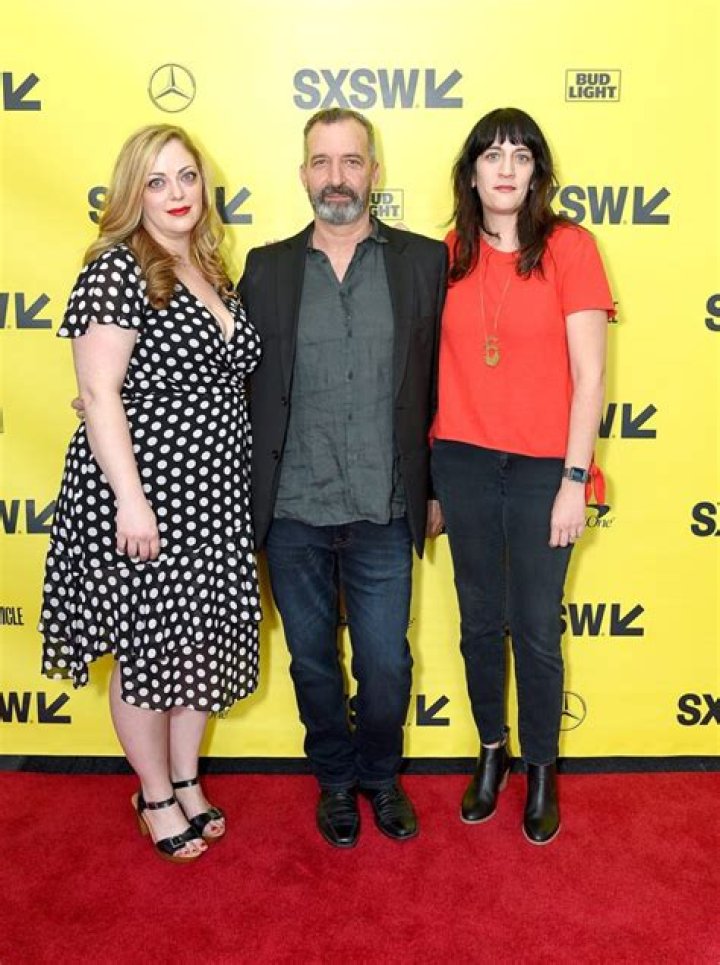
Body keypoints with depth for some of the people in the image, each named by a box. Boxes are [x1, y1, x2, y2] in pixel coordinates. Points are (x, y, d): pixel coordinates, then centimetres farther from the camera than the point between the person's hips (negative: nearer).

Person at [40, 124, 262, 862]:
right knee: (147, 646, 8)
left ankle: (187, 781, 36)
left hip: (215, 497, 7)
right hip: (143, 495, -7)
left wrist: (243, 490, 15)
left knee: (202, 642, 16)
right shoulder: (117, 271, -12)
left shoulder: (212, 274, 11)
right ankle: (156, 798, 29)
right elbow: (99, 394, -17)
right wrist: (129, 501, -21)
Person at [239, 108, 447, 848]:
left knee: (386, 664, 10)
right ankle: (335, 779, 40)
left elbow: (439, 381, 2)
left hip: (383, 512, -1)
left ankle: (381, 776, 38)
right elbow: (243, 384, 6)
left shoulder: (424, 260, 0)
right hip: (291, 514, 1)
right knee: (313, 662, 16)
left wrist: (433, 488, 3)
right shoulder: (266, 267, 4)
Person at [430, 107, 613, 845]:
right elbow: (436, 367, 7)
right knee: (480, 622, 14)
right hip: (463, 464, 3)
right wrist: (428, 479, 6)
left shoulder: (568, 247, -4)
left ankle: (540, 770, 29)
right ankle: (491, 752, 35)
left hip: (541, 469, -2)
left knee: (536, 631, 7)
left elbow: (588, 374, -6)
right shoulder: (449, 255, 5)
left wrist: (574, 481, -10)